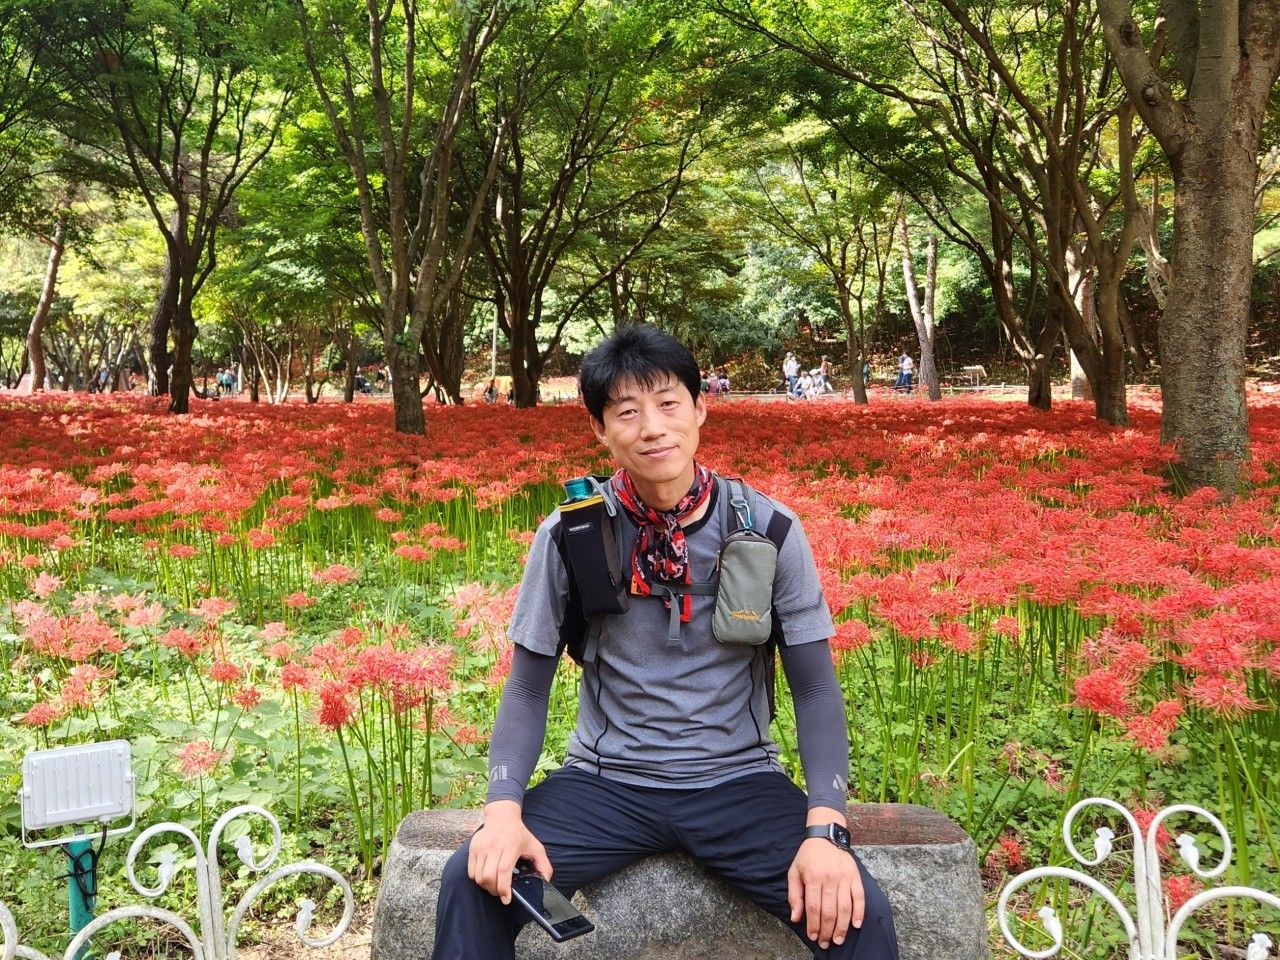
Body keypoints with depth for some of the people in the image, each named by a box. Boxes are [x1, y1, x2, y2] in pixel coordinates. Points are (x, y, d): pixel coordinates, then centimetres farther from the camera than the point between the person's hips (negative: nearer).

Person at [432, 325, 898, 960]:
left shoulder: (770, 530, -8)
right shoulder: (567, 536, -7)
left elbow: (815, 689, -4)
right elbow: (527, 690, -1)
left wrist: (824, 829, -18)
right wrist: (503, 809, -17)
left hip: (737, 782, 0)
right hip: (606, 782, 1)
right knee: (472, 884, -21)